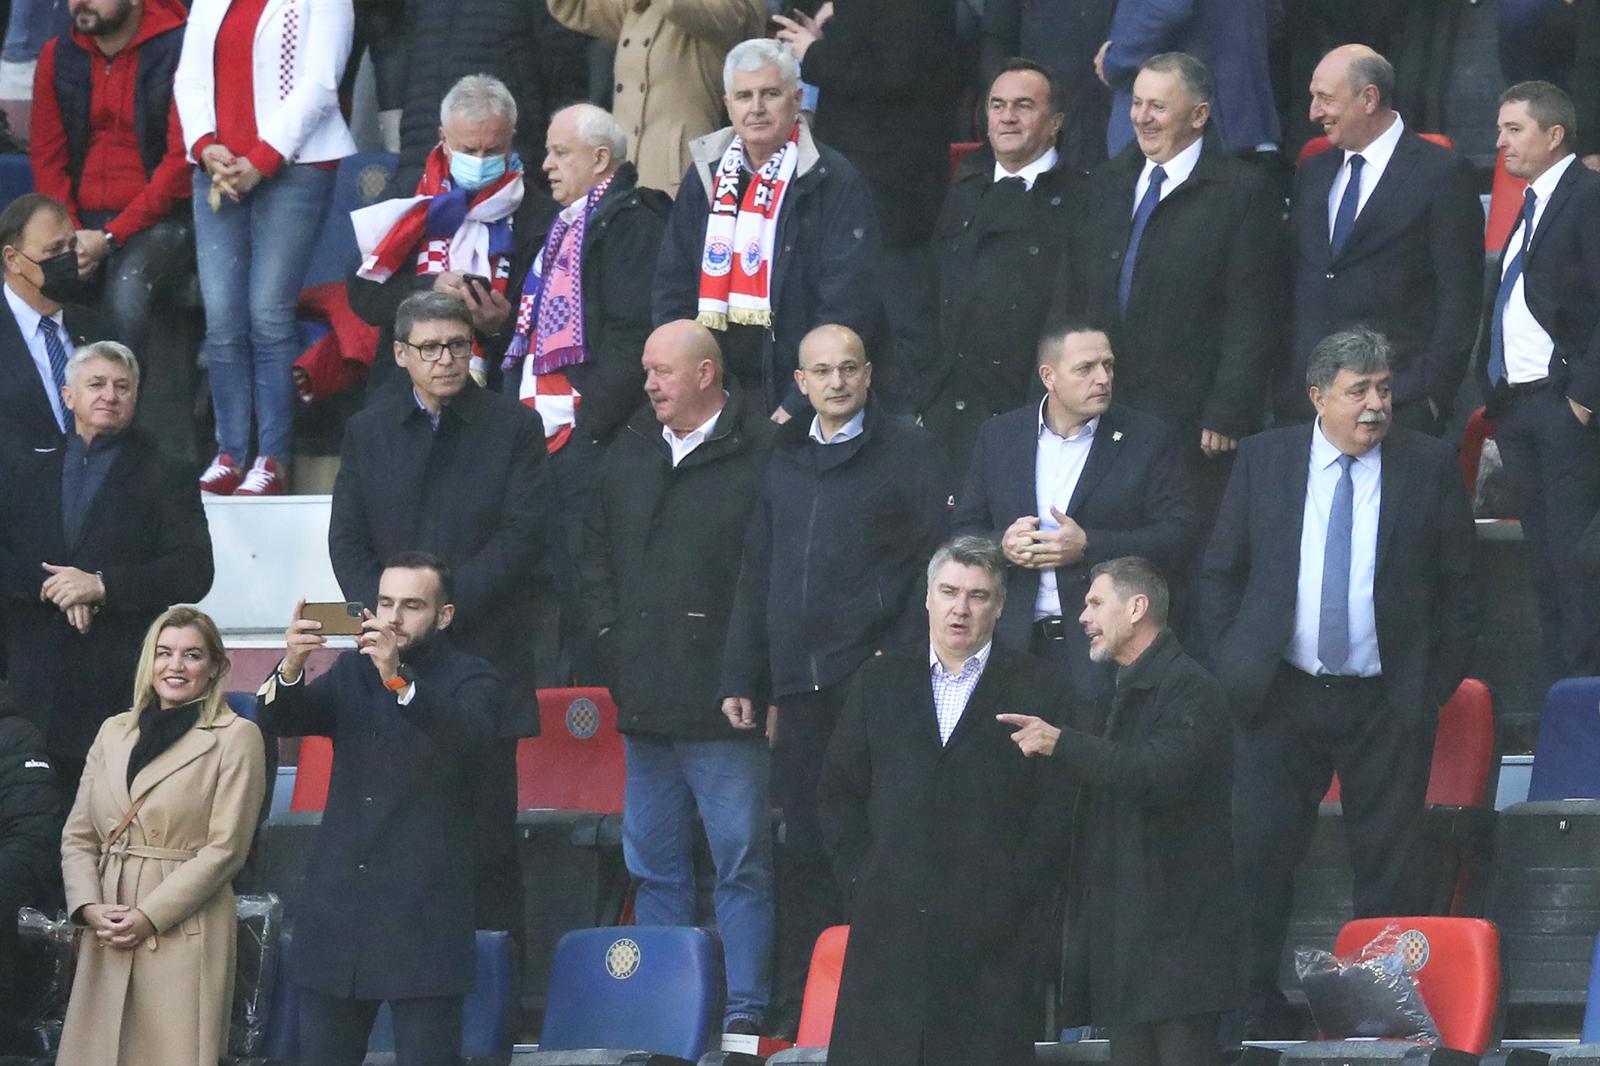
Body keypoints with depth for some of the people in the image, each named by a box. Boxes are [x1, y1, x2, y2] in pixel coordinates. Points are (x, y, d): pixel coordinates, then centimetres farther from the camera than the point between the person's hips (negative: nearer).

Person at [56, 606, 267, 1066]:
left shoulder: (236, 738, 0)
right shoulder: (114, 732, 16)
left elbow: (225, 847, -7)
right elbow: (77, 836, 14)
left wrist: (149, 917, -12)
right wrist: (89, 908, -5)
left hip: (183, 933, -5)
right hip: (107, 933, 5)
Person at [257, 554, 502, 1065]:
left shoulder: (471, 681, 1)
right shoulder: (352, 672, 15)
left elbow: (469, 734, -21)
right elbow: (277, 721, 2)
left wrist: (398, 680, -37)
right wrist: (290, 670, -21)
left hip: (422, 920, -5)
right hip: (338, 916, 5)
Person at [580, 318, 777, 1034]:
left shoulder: (760, 456, -7)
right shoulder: (629, 454, 15)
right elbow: (596, 553, 23)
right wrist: (609, 637, 11)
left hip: (724, 705, -7)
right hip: (646, 702, 7)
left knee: (742, 862, -5)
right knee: (654, 864, 11)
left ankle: (744, 1010, -3)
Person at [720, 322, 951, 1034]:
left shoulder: (906, 452, 2)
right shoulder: (785, 459, 17)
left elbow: (940, 560, -3)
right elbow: (757, 571, 19)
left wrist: (904, 657, -11)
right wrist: (741, 675, 13)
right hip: (800, 683, 5)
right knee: (804, 844, 5)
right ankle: (798, 998, 9)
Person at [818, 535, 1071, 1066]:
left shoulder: (1032, 689, 6)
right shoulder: (881, 682, 15)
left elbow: (1055, 809, 1)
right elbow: (839, 792, 15)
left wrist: (1015, 896, -7)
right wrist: (858, 879, 3)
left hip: (988, 926, -2)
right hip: (888, 927, 2)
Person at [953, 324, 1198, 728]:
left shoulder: (1146, 440, 2)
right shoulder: (999, 437, 10)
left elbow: (1180, 533, -4)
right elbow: (964, 528, 13)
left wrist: (1088, 546, -15)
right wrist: (1002, 545, -11)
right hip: (1016, 642, 2)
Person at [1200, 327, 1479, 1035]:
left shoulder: (1429, 465, 1)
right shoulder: (1263, 459, 3)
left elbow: (1460, 586, 5)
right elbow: (1220, 574, 10)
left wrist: (1438, 683, -1)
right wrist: (1231, 669, 2)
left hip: (1389, 705, -1)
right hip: (1278, 699, 1)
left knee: (1390, 870, 2)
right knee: (1258, 857, 0)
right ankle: (1252, 1021, 10)